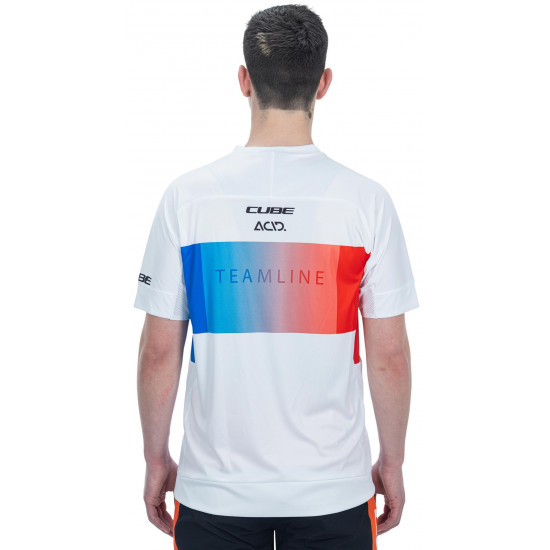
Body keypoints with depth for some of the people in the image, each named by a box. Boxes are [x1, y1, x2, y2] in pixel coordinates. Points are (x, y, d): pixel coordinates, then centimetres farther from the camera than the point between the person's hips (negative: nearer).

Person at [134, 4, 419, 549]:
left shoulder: (187, 196, -7)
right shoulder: (365, 199, -8)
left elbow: (160, 350, -3)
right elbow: (389, 355, -5)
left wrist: (156, 459, 10)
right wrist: (392, 461, 8)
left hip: (214, 489, 1)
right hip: (334, 489, 0)